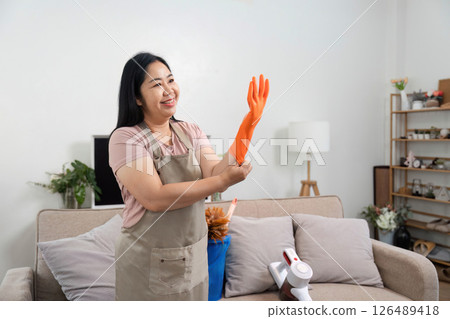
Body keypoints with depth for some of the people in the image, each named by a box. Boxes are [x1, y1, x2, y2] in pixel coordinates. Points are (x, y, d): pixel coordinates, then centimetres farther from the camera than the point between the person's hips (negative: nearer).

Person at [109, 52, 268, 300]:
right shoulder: (125, 139, -14)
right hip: (148, 263, -5)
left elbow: (216, 175, -9)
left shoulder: (191, 132, 4)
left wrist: (244, 133, -23)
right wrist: (223, 180, -26)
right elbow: (155, 199, -24)